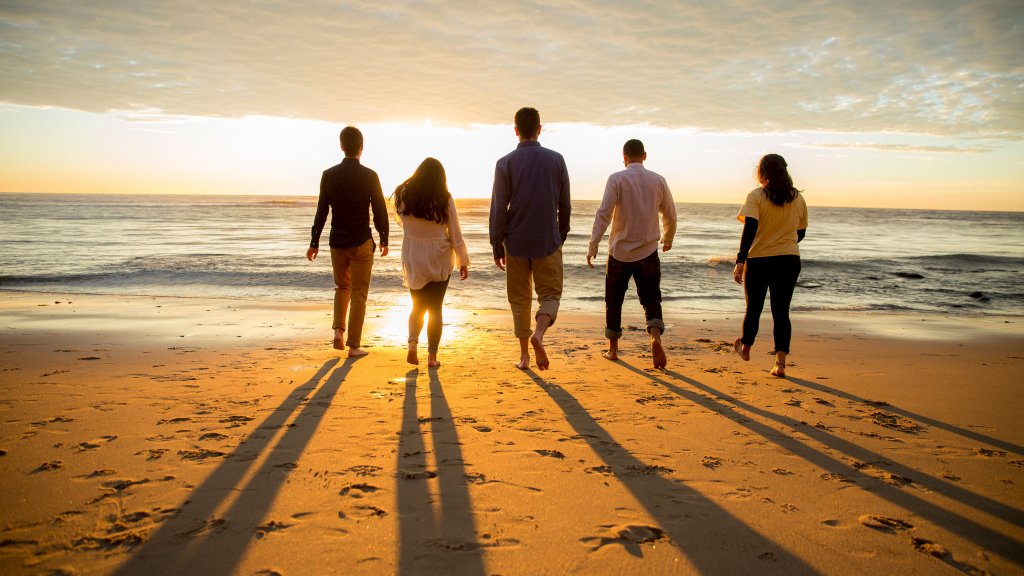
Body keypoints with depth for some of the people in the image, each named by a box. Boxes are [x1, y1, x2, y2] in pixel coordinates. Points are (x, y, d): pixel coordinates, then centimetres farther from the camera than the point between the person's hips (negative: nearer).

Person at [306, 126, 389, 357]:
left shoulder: (329, 175, -2)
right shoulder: (370, 176, -8)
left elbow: (321, 212, 0)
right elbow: (380, 211, -4)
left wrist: (314, 243, 7)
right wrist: (384, 240, 7)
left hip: (337, 242, 3)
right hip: (362, 242, -2)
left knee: (342, 287, 22)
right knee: (359, 294, 5)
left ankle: (338, 330, 6)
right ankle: (353, 345, 5)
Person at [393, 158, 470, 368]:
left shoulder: (403, 195, -4)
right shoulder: (444, 200, -10)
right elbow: (455, 235, -5)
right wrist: (463, 262, 6)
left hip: (412, 259, 2)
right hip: (439, 259, -2)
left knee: (418, 305, 18)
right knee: (435, 308, 9)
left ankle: (412, 343, -3)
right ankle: (432, 355, 9)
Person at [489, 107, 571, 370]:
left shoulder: (505, 163, -4)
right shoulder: (556, 160, 1)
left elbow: (498, 209, -5)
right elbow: (565, 206, 6)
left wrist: (497, 247, 2)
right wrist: (561, 237, 19)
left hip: (516, 242, 0)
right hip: (548, 241, 0)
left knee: (520, 299, 11)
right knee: (550, 293, 9)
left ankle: (524, 355, 14)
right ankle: (539, 333, -19)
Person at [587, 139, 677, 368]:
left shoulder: (617, 179, -5)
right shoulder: (658, 180, 4)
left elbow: (604, 213, -15)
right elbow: (670, 215, 11)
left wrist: (594, 244, -14)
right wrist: (667, 239, 28)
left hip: (620, 251, -1)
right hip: (648, 251, 2)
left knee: (614, 300, 12)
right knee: (651, 299, 6)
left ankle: (613, 348, 20)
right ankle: (656, 337, -20)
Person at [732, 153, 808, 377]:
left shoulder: (756, 196, -7)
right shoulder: (798, 199, 6)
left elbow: (750, 229, -19)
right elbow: (800, 233, 15)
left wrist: (740, 260, -22)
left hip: (759, 260, -3)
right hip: (790, 261, 3)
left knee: (753, 308, 14)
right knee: (781, 311, 5)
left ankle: (745, 349, 35)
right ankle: (780, 363, -2)